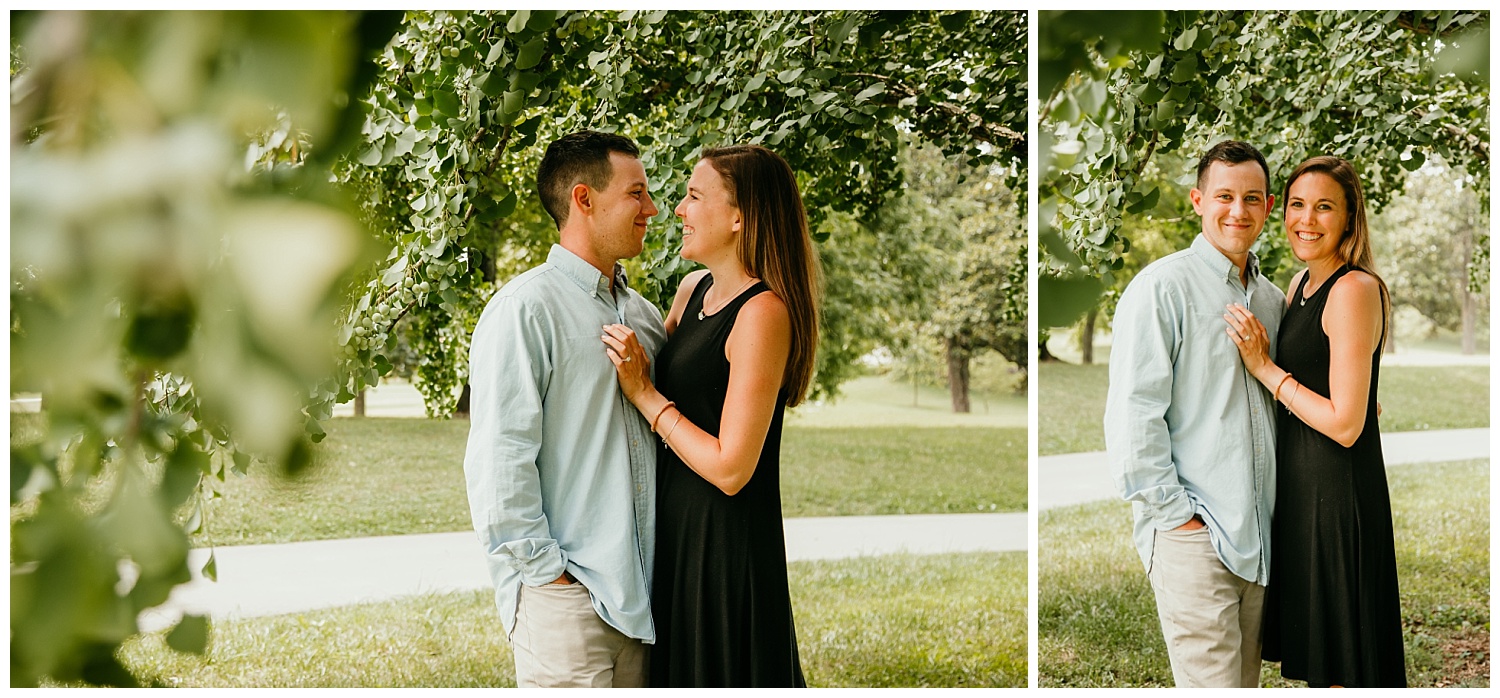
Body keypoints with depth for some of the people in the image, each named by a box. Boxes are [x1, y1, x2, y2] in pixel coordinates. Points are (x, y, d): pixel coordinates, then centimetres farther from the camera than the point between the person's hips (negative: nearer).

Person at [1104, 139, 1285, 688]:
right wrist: (1175, 513, -14)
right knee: (1212, 684, -11)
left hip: (1259, 535, 7)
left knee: (1245, 683, 10)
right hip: (1193, 536, -7)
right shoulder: (1162, 287, -7)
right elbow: (1132, 415, -12)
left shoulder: (1270, 297, 16)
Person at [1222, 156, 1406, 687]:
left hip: (1338, 490, -9)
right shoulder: (1302, 283, 10)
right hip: (1299, 484, 9)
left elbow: (1345, 423, -21)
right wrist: (1258, 352, 4)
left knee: (1341, 667, 2)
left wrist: (1265, 368, -15)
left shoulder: (1355, 289, -18)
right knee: (1314, 662, 18)